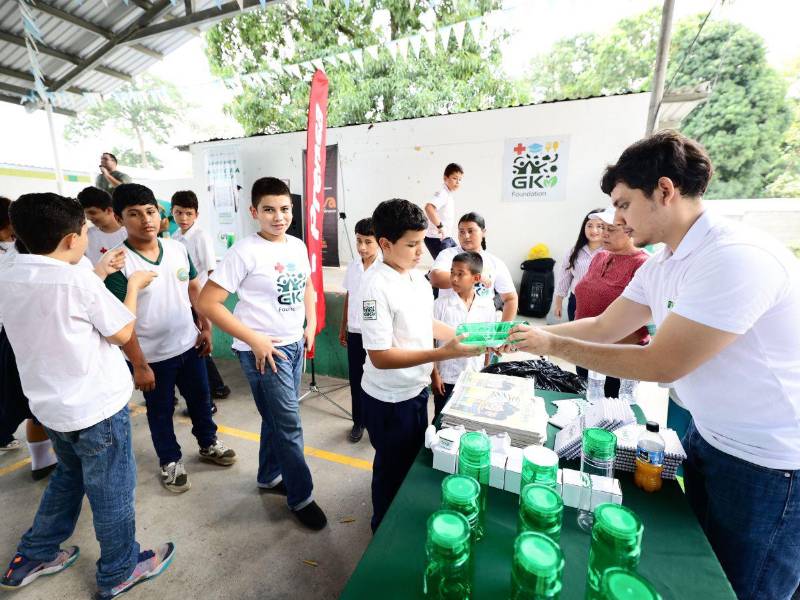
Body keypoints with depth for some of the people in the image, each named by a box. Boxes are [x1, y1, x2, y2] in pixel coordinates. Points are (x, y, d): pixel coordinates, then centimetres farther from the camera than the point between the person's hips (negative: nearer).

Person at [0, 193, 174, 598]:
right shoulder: (78, 280, -22)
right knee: (112, 491, 12)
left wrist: (98, 276, 17)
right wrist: (133, 285, -3)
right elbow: (122, 333, -13)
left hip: (51, 404, 8)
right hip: (96, 406, -7)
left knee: (69, 476, 31)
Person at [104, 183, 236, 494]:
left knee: (200, 399, 21)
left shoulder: (178, 248, -4)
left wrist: (205, 328, 5)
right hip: (152, 356, -4)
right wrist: (139, 365, -15)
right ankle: (170, 461, 38)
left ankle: (208, 443, 44)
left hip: (189, 345, 4)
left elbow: (194, 289, 7)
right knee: (160, 410, 17)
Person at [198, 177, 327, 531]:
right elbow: (207, 303, -17)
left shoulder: (298, 246, 4)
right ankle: (301, 497, 21)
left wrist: (311, 324, 8)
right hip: (264, 350, -7)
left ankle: (269, 476, 43)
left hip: (295, 345, 7)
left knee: (277, 418, 21)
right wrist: (254, 339, -19)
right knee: (290, 425, 1)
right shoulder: (244, 252, -16)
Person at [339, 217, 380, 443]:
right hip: (355, 333, 5)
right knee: (356, 380, 14)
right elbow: (348, 298, 12)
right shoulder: (352, 267, 3)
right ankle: (359, 421, 32)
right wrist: (343, 328, 15)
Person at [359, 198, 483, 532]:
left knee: (414, 460, 26)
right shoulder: (376, 286, -25)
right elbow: (379, 357, -28)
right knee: (392, 470, 15)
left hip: (417, 389, 8)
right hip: (390, 399, -8)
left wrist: (464, 335, 0)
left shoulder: (418, 276, 0)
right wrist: (444, 353, -32)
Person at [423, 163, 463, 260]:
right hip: (436, 238, -10)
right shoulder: (442, 194, -18)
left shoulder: (449, 194, 11)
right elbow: (428, 207, -37)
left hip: (446, 237, 10)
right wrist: (440, 226, -32)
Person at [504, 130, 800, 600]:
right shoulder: (660, 266, 0)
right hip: (708, 436, 8)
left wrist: (553, 345, -21)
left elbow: (662, 364, -28)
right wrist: (525, 334, 1)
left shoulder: (737, 258, -28)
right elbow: (604, 328, 5)